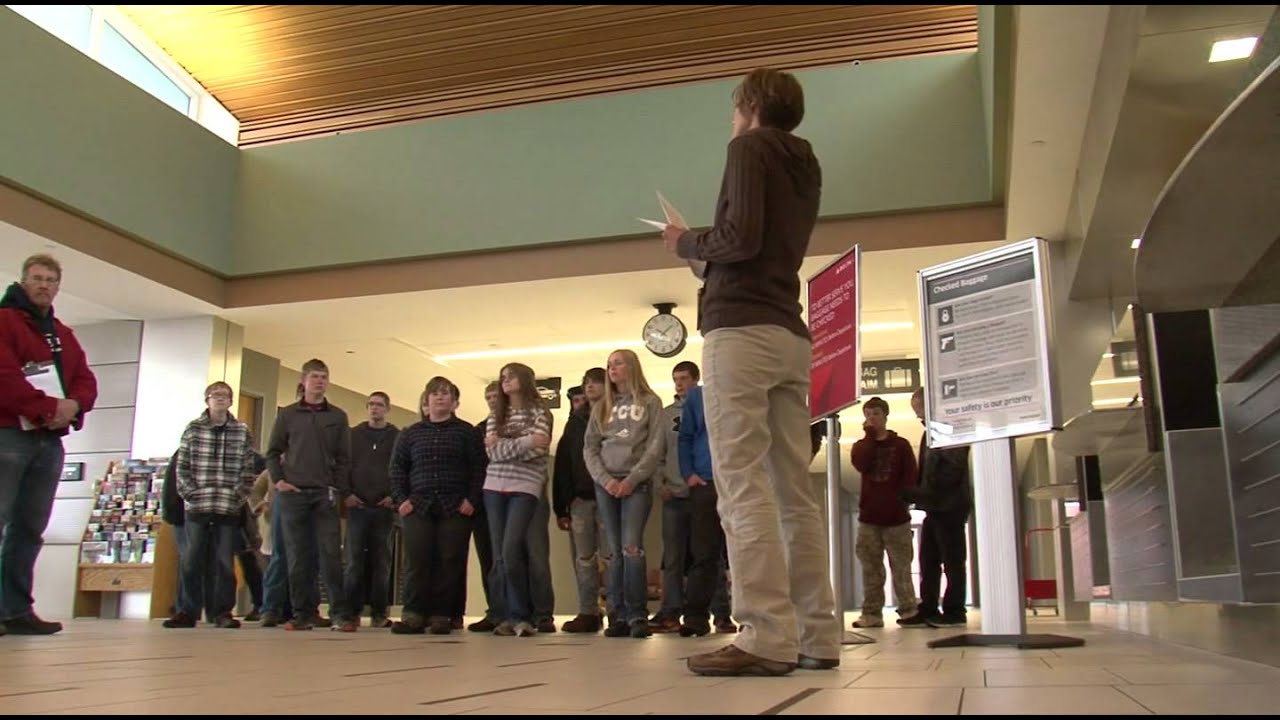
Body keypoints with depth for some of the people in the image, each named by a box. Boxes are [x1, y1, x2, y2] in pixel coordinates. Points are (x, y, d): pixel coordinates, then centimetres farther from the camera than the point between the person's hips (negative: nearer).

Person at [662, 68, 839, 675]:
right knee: (794, 490, 6)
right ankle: (817, 635, 7)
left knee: (743, 486, -12)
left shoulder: (749, 146, 1)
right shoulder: (806, 168, 25)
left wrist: (686, 244, 3)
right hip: (790, 336, 8)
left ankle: (766, 638, -16)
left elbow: (741, 238, -13)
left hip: (741, 328, -8)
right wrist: (705, 249, 23)